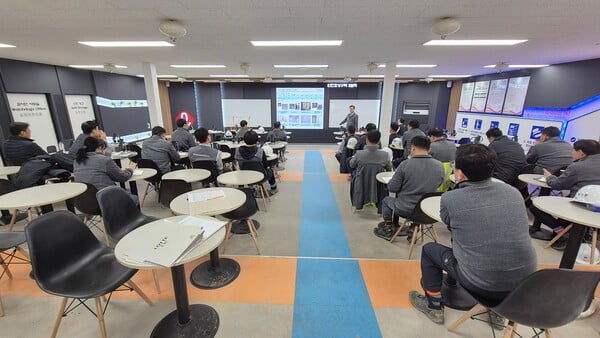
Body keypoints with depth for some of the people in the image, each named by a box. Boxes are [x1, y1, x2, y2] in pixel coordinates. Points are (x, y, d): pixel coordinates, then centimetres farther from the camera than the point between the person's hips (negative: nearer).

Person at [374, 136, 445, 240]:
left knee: (387, 200, 25)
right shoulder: (440, 166, -8)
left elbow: (392, 188, -14)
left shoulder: (405, 164, -20)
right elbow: (437, 185, 10)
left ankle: (388, 230, 38)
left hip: (406, 210, -5)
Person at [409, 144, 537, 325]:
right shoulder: (513, 192, 0)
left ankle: (434, 307, 28)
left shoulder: (450, 198, -15)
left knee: (429, 249, 15)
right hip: (525, 283, 5)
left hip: (482, 285, -5)